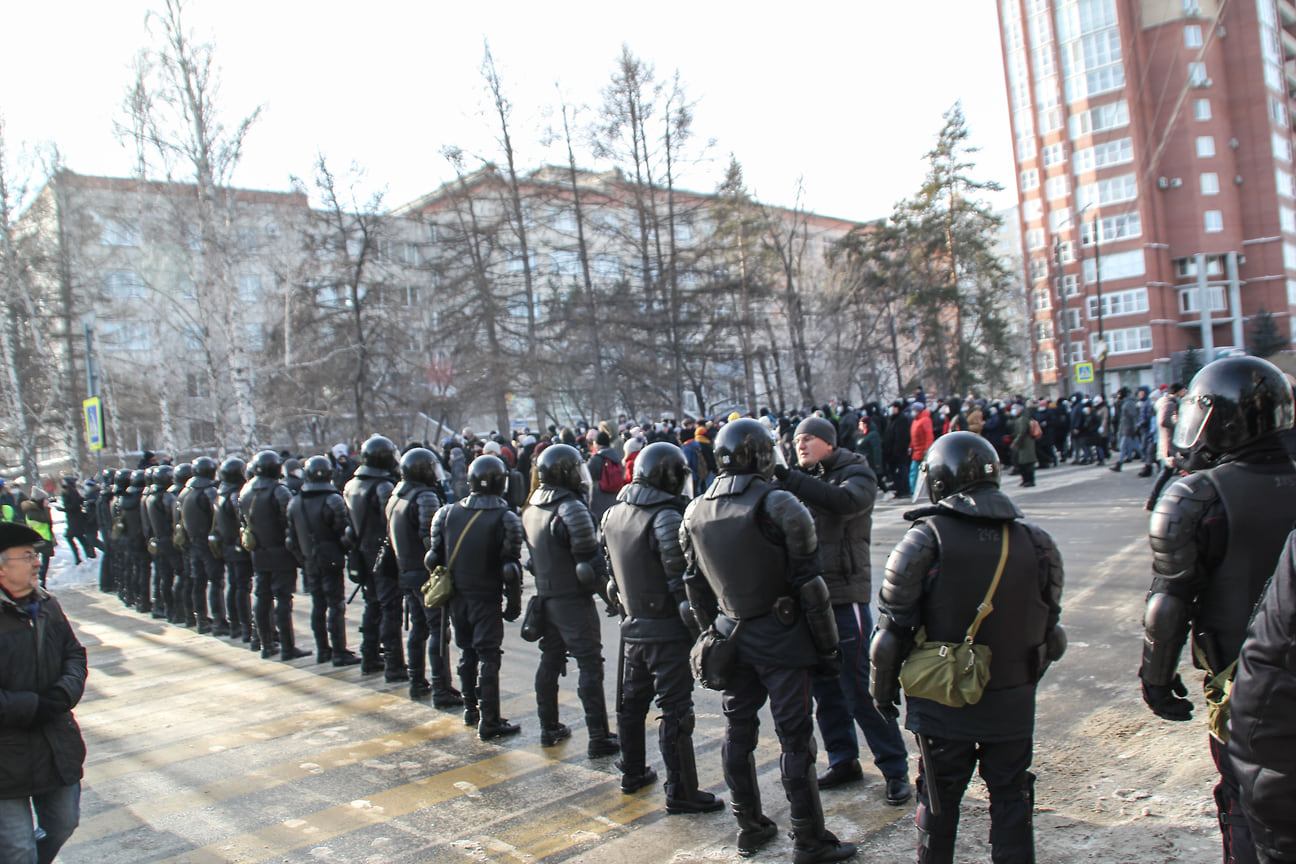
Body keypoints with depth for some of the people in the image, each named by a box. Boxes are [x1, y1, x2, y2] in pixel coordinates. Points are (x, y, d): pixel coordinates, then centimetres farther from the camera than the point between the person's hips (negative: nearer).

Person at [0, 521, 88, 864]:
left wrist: (66, 692, -8)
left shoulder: (47, 606, 3)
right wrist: (32, 707, -21)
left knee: (64, 823, 20)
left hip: (57, 745, 6)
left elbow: (74, 654, 11)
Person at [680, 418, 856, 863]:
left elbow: (696, 584, 10)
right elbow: (808, 584, -14)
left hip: (732, 637, 6)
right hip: (780, 638, -6)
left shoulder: (695, 513, 2)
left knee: (738, 730, 16)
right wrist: (828, 646, -6)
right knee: (795, 738, 4)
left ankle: (749, 827, 29)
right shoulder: (779, 506, -16)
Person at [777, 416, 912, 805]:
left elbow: (843, 501, -28)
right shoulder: (804, 481, 13)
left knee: (860, 689, -3)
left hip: (845, 597, -6)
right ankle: (843, 761, 30)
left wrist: (789, 479, -34)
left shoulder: (856, 474, -4)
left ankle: (895, 770, 12)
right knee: (825, 689, 15)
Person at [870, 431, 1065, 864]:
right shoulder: (1035, 543, -5)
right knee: (1010, 797, 18)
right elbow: (1048, 629, 5)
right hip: (1012, 703, 2)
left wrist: (883, 689, 2)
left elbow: (893, 628, -12)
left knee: (939, 800, 15)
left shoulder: (924, 540, -15)